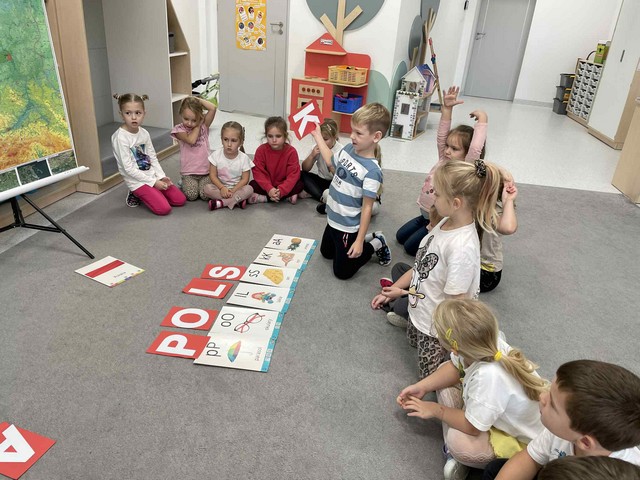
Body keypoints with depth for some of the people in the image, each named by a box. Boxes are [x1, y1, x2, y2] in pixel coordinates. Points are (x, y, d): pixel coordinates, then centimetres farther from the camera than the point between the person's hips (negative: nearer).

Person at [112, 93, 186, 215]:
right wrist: (153, 182, -16)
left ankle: (146, 195, 14)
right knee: (164, 208, -19)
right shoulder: (120, 137, -17)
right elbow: (128, 168, -18)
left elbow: (153, 158, 10)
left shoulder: (144, 133, 3)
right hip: (137, 181, -6)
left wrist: (161, 176, -5)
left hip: (153, 176, 6)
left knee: (180, 200, -2)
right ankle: (137, 195, 6)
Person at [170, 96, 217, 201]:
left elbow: (213, 108, -13)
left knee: (205, 195, -20)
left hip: (206, 170, 1)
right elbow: (191, 140, -23)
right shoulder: (179, 129, -3)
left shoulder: (204, 125, 1)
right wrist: (198, 126, -9)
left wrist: (197, 99, -7)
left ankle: (201, 183, 13)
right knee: (191, 195, -21)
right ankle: (185, 183, 13)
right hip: (189, 172, -1)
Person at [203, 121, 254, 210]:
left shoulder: (244, 158, -11)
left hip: (237, 187, -1)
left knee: (249, 189, -31)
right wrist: (222, 188, -21)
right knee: (207, 188, -27)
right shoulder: (216, 155, -8)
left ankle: (221, 203, -30)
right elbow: (213, 175, -6)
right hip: (220, 186, 1)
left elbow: (245, 179, -9)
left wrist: (233, 190, -22)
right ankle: (237, 199, -27)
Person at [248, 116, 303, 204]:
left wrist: (281, 190, -33)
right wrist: (269, 189, -31)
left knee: (300, 184, -26)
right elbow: (258, 172, -16)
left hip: (284, 185, 0)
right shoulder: (261, 150, -12)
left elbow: (293, 175, -19)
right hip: (267, 185, 0)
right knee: (252, 185, -27)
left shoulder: (291, 151, -14)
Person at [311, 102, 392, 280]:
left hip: (348, 227, -8)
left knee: (342, 272, 7)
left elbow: (367, 207, -24)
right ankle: (369, 239, 33)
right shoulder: (349, 149, -6)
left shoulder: (371, 170, -28)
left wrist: (359, 240, -21)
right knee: (326, 253, 29)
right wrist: (317, 136, 17)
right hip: (333, 219, 8)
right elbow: (331, 162, 17)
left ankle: (375, 244, 23)